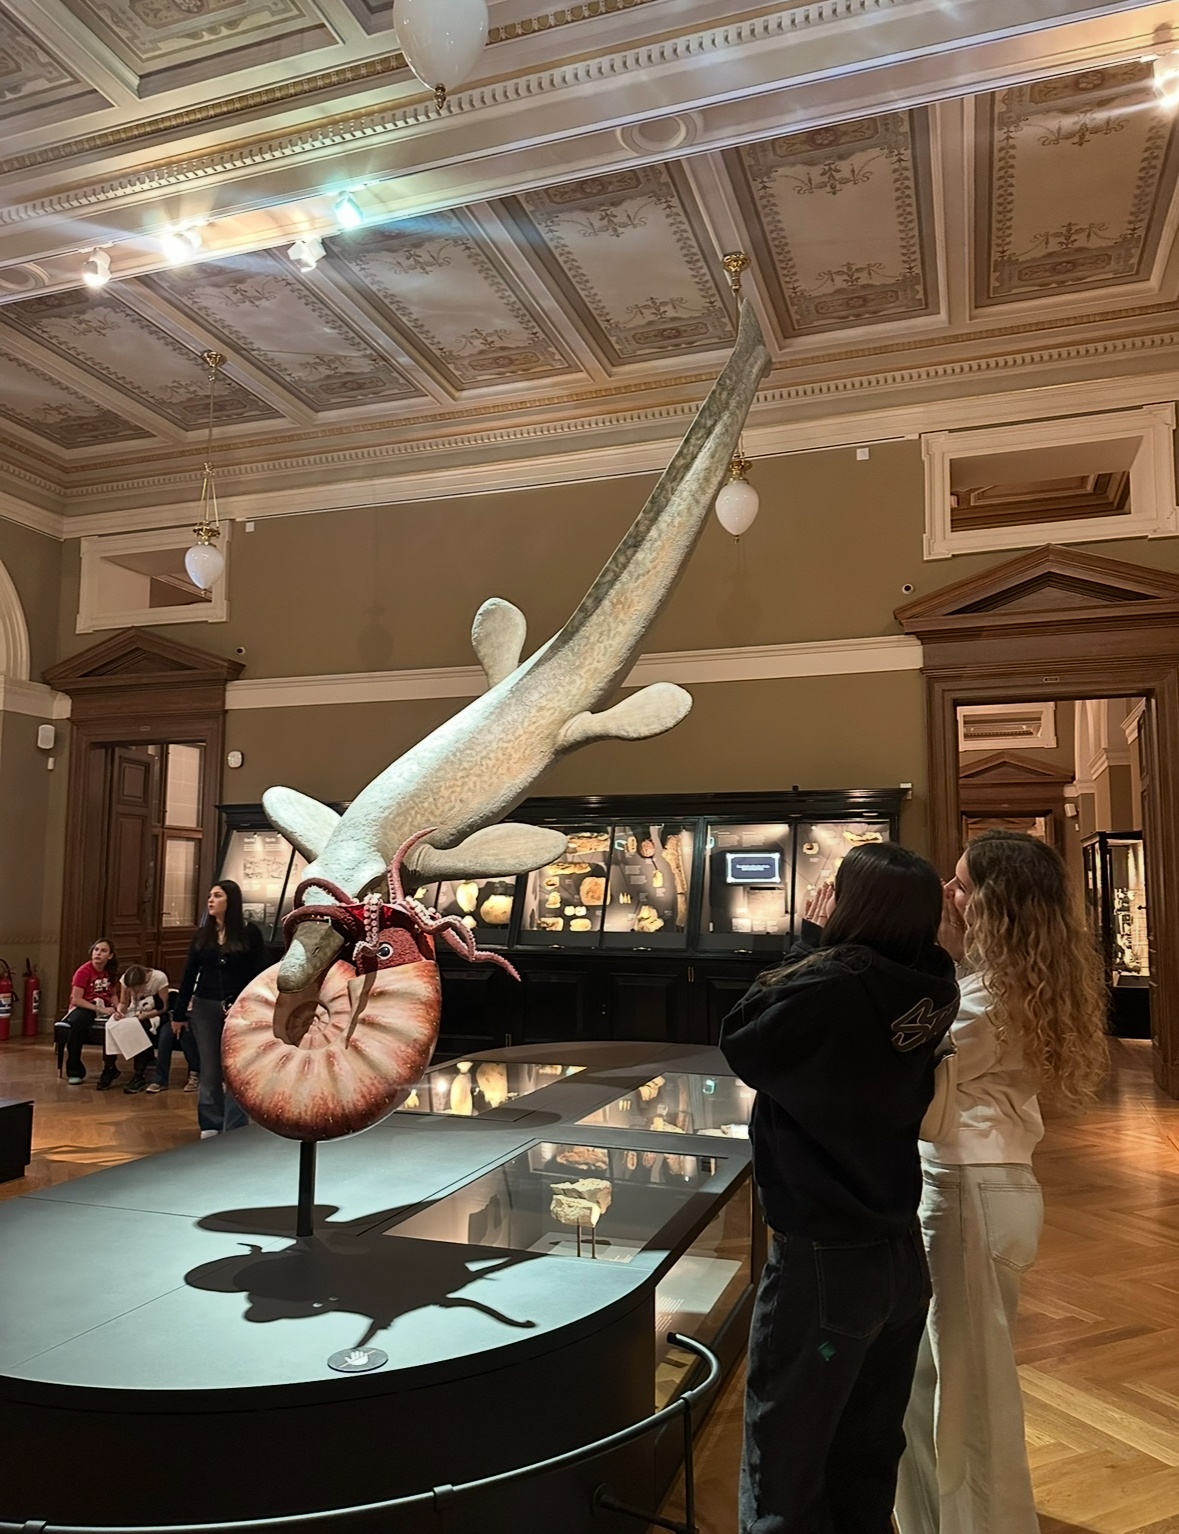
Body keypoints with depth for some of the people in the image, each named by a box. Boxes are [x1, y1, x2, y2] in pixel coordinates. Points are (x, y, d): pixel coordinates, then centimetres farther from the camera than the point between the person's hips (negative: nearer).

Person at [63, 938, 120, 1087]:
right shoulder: (84, 971, -10)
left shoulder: (111, 972, 7)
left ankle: (109, 1068, -14)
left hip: (104, 1008, 4)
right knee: (78, 1022, -39)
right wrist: (99, 1009, -21)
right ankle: (74, 1072, -20)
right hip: (83, 1008, -4)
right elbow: (76, 999, -15)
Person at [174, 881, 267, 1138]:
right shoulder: (202, 933, 6)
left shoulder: (249, 932, -4)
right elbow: (190, 973, 8)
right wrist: (179, 1012, 7)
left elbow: (260, 973, -4)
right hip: (205, 1007, 3)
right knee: (209, 1069, 9)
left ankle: (234, 1130, 8)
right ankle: (210, 1125, 19)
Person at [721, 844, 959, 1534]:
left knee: (785, 1468, 13)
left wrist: (813, 940, -5)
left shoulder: (829, 989, -27)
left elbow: (742, 1036, -10)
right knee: (869, 1459, 24)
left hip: (823, 1263, -7)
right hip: (901, 1256, 7)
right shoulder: (927, 993, -7)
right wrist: (827, 948, -3)